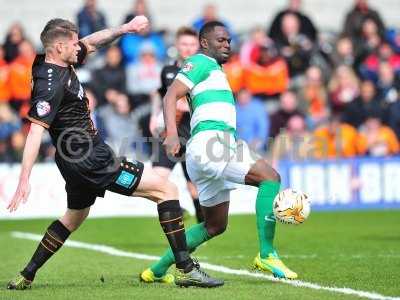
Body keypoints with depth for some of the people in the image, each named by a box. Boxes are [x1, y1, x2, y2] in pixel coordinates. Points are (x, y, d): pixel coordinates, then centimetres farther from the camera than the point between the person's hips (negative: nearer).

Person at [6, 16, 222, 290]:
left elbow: (92, 42, 21)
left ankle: (26, 277, 30)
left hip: (79, 161, 11)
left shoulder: (62, 64, 5)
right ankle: (185, 269, -12)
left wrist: (125, 28, 6)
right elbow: (36, 131, -27)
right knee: (166, 190, -8)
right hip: (94, 161, -11)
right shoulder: (51, 84, -21)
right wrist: (24, 180, -31)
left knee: (75, 216, 30)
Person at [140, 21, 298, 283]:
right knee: (270, 176, -21)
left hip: (220, 147, 11)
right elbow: (171, 96, -11)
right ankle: (267, 254, -22)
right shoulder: (201, 62, 1)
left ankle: (159, 269, 17)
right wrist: (172, 133, -25)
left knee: (215, 226, 15)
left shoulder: (215, 70, 30)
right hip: (210, 142, -11)